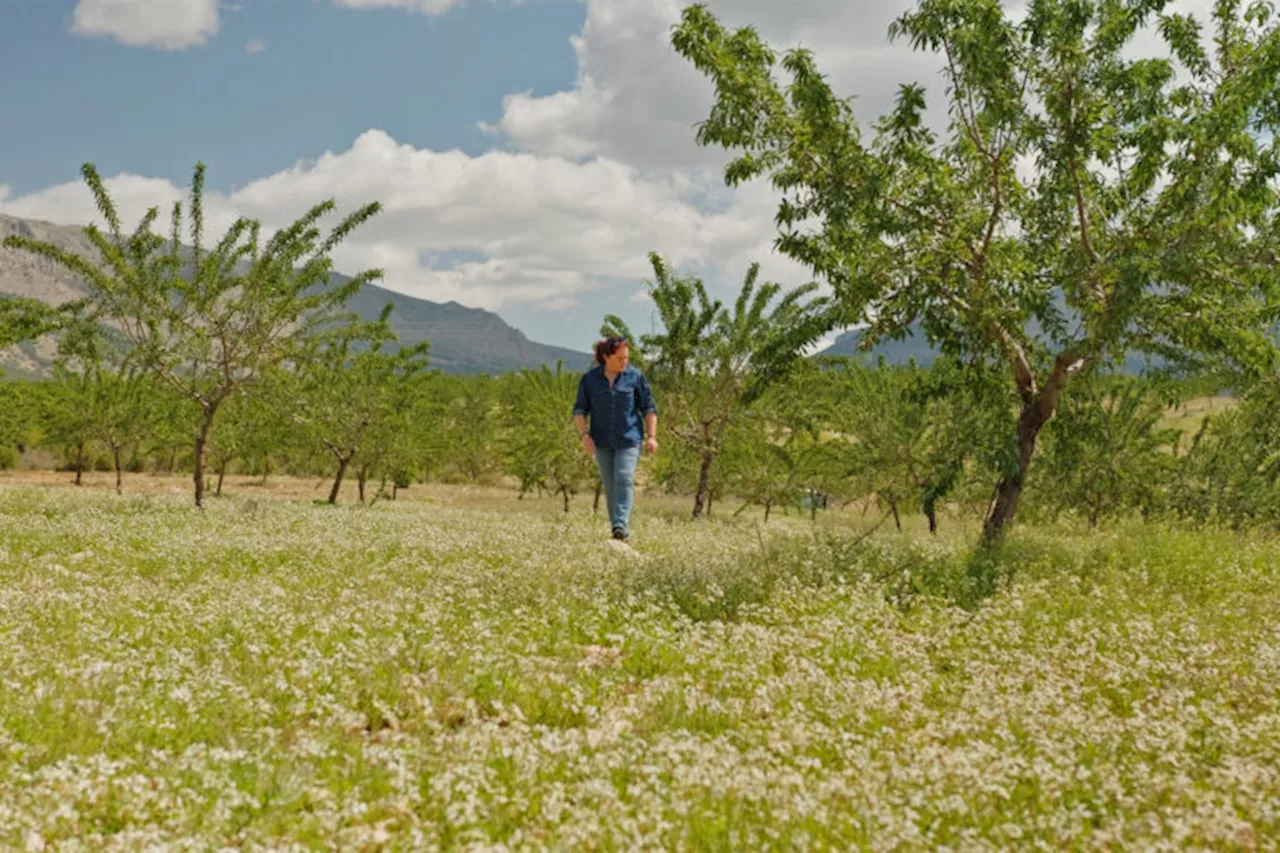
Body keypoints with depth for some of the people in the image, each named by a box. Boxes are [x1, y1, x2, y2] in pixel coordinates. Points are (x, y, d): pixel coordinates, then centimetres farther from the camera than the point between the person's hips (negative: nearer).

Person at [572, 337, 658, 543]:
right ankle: (620, 527, 14)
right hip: (602, 441, 2)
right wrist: (584, 435, -11)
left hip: (629, 438, -2)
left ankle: (621, 527, -23)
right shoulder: (589, 379, 0)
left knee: (624, 479, -16)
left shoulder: (635, 377, -2)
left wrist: (651, 436, -5)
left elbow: (649, 407, 3)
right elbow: (580, 410, 3)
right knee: (610, 485, 5)